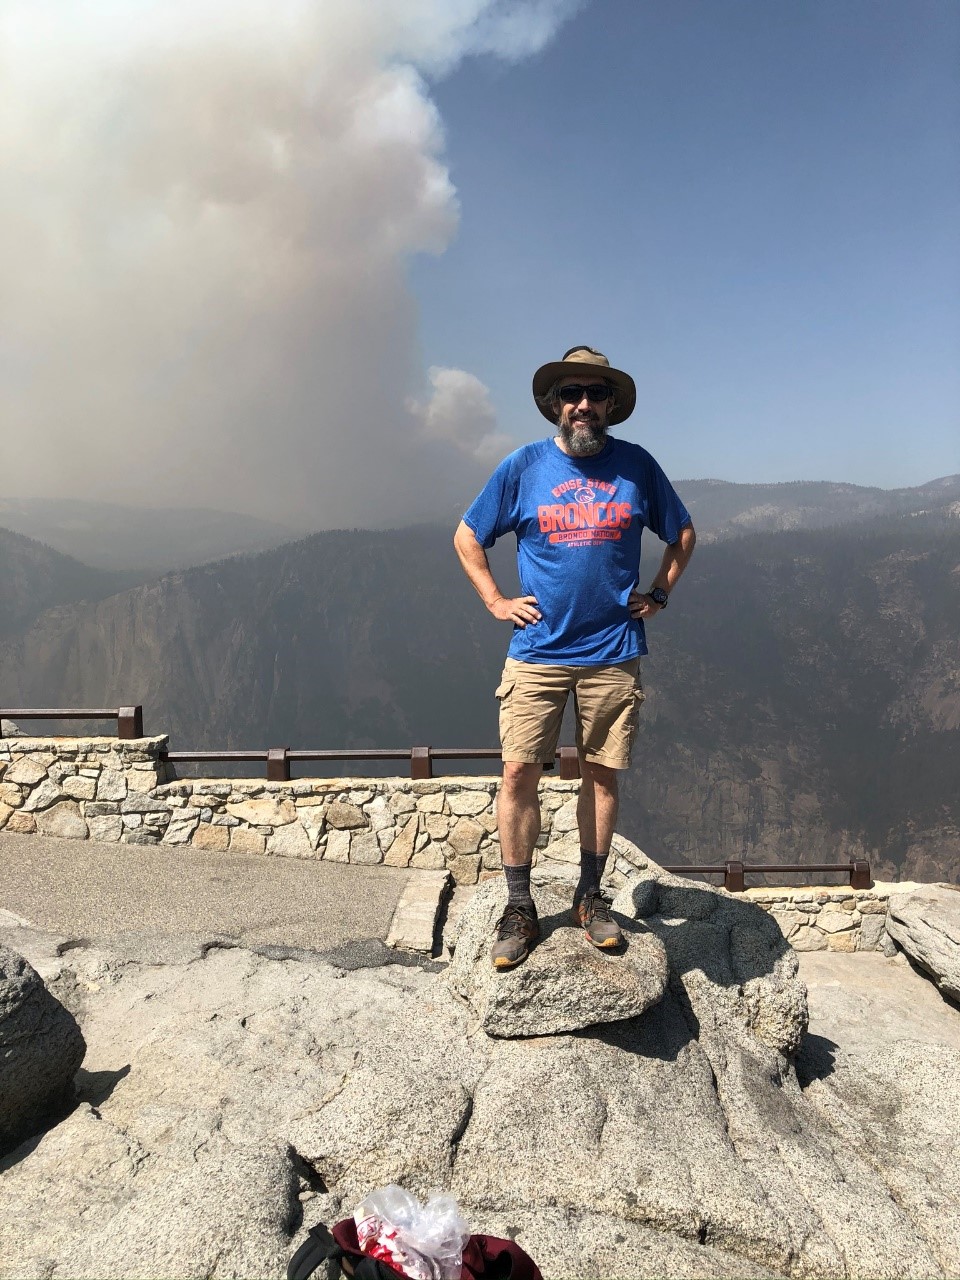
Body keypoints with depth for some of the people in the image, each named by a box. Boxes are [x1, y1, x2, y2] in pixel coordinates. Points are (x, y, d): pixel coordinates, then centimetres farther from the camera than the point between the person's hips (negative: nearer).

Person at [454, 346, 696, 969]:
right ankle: (519, 909, 10)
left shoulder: (636, 465, 6)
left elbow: (683, 532, 19)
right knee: (519, 772, -4)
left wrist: (658, 595, 9)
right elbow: (467, 536, 12)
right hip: (537, 652, -1)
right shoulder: (523, 466, 3)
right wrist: (496, 601, 3)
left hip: (613, 654, 1)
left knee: (602, 775, 8)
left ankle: (590, 896, 25)